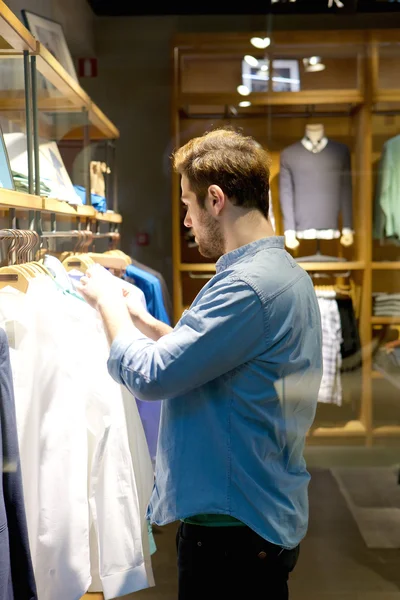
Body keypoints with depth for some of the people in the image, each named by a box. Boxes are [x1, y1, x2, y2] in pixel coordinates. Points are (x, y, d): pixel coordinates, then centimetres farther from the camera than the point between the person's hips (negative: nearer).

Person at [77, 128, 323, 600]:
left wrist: (108, 303, -8)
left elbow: (149, 376, -24)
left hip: (232, 528, -9)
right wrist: (137, 317, 11)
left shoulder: (247, 286, -25)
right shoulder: (285, 273, 8)